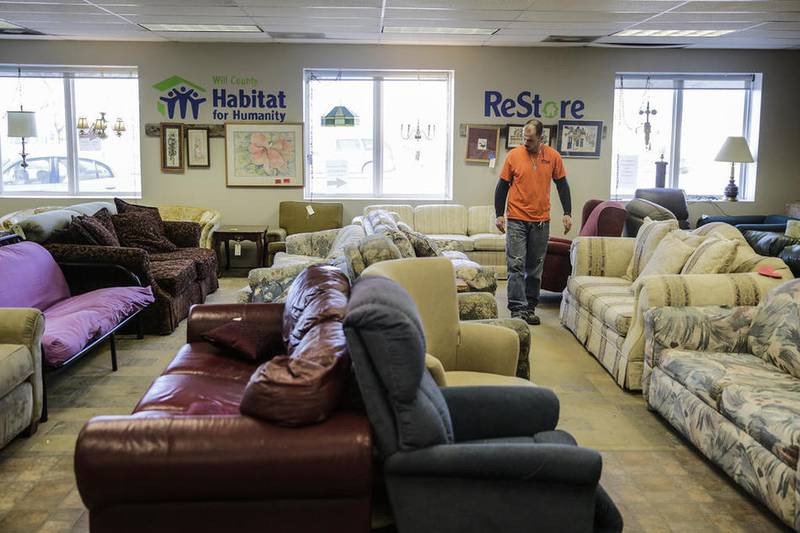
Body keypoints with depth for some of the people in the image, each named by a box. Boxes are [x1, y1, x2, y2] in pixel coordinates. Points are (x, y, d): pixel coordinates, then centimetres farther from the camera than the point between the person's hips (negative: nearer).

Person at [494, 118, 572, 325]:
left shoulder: (553, 156, 2)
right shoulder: (514, 155, -3)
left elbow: (562, 185, 9)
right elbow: (502, 186, 3)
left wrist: (567, 213, 3)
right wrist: (499, 214, -2)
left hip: (541, 221, 2)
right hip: (516, 220, -2)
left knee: (535, 267, 8)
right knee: (516, 265, -7)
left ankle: (530, 307, 17)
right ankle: (517, 308, -6)